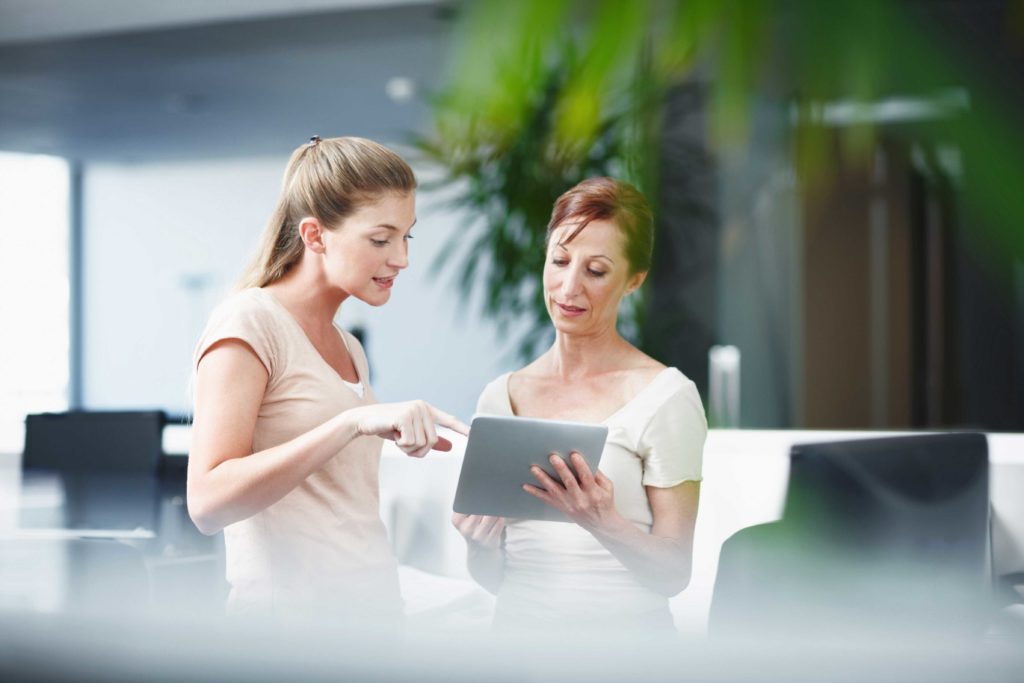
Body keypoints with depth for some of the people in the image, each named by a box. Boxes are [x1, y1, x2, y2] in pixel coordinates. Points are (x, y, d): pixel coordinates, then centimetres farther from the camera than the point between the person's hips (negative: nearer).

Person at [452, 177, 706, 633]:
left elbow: (675, 570, -5)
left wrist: (604, 524, -20)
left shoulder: (666, 397, -4)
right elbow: (492, 577, 13)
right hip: (519, 626, 4)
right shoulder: (499, 398, 9)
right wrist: (480, 544, -6)